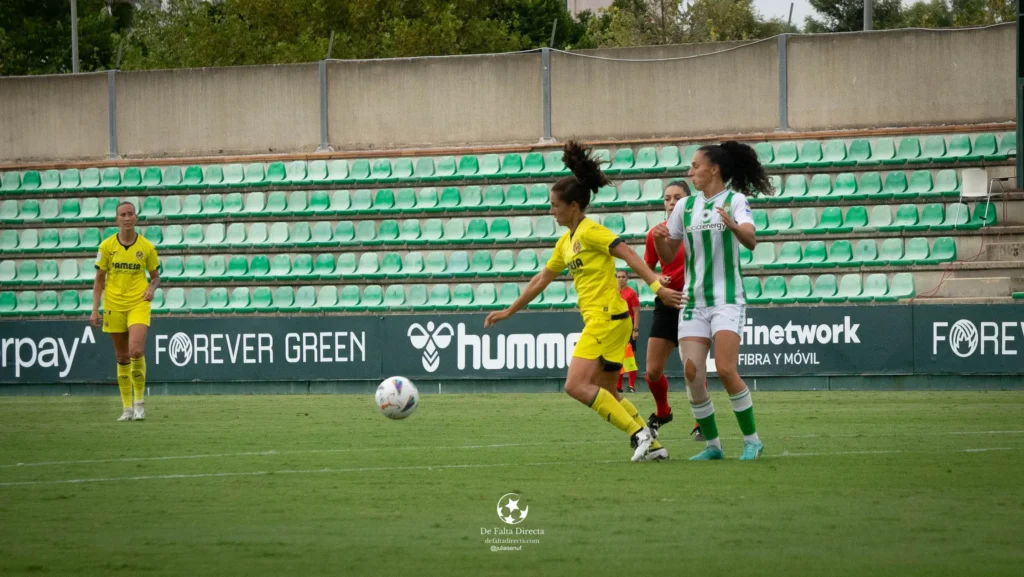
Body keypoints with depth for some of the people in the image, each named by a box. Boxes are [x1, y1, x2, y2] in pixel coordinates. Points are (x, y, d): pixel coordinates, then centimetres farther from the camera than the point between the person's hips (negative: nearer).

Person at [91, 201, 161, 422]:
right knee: (122, 358, 5)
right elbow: (99, 280, 6)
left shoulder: (146, 247, 0)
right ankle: (127, 408, 14)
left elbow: (156, 277, 11)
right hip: (114, 305, 2)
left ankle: (139, 400, -1)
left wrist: (152, 288, -11)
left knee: (136, 351, -20)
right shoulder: (107, 246, 1)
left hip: (138, 304, -2)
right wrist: (95, 310, 0)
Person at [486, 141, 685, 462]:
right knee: (605, 395, 11)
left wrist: (657, 287, -30)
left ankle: (639, 433, -16)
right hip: (597, 320, 10)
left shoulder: (590, 232, -9)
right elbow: (541, 280, 28)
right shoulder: (566, 242, 18)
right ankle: (652, 446, 12)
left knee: (576, 386, -17)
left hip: (607, 318, -10)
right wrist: (509, 312, 33)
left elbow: (629, 255, -19)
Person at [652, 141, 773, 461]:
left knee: (725, 370, -17)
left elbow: (750, 240, -22)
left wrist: (733, 225, -43)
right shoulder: (685, 206, 10)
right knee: (692, 373, -7)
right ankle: (712, 444, 5)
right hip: (693, 300, 5)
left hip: (726, 299, -5)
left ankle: (752, 440, -2)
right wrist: (659, 238, -8)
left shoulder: (735, 201, -4)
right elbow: (668, 256, 14)